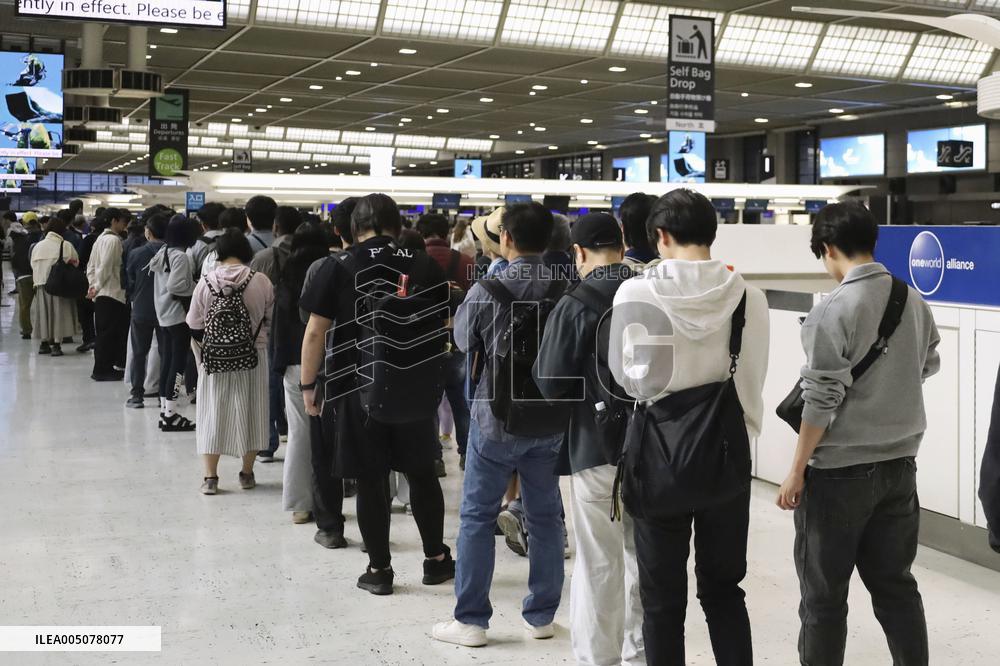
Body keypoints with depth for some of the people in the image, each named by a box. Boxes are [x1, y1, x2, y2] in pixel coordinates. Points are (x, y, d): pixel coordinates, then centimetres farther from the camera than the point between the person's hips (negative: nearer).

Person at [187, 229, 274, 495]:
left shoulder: (205, 283, -5)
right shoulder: (261, 281, -9)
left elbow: (195, 328, 0)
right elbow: (270, 319, 1)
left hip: (214, 360, 0)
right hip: (252, 358, 0)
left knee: (213, 414, 8)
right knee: (249, 412, 11)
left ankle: (210, 477, 9)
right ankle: (247, 473, 19)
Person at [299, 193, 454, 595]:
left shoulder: (338, 268, -6)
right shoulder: (424, 267, 1)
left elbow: (315, 332, -8)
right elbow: (441, 325, 9)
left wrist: (308, 384, -1)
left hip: (358, 389, -2)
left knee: (370, 481, 6)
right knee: (422, 472, 15)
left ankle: (379, 569, 14)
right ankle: (436, 559, 24)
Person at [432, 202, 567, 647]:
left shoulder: (486, 291, -13)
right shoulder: (566, 288, -5)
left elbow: (463, 341, 3)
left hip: (497, 416, -3)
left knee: (477, 516, 7)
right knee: (545, 516, 12)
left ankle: (471, 620, 11)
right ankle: (541, 616, 20)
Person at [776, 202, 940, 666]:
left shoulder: (833, 311, -17)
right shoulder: (915, 302, 3)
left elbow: (821, 401, -18)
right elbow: (929, 366, 19)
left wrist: (797, 470, -10)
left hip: (840, 471, -6)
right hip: (899, 465, 6)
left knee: (824, 595, 6)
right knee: (895, 583, 16)